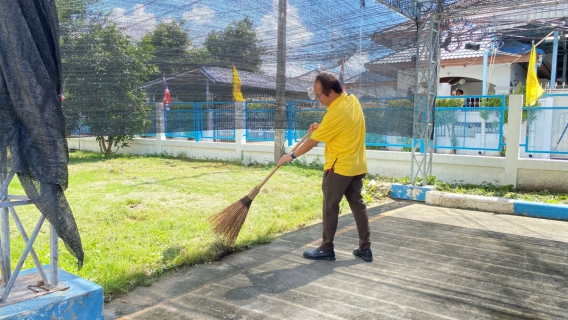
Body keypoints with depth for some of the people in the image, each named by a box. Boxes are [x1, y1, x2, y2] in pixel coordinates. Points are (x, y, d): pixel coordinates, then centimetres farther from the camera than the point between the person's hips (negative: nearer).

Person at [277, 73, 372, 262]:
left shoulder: (336, 112, -22)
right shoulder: (352, 100, 4)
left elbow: (313, 141, -16)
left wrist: (292, 156, -4)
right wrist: (322, 126, 9)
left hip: (339, 166, -9)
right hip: (357, 165, 9)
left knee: (330, 206, 3)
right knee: (357, 204, 12)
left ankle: (327, 249, 13)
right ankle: (365, 248, 18)